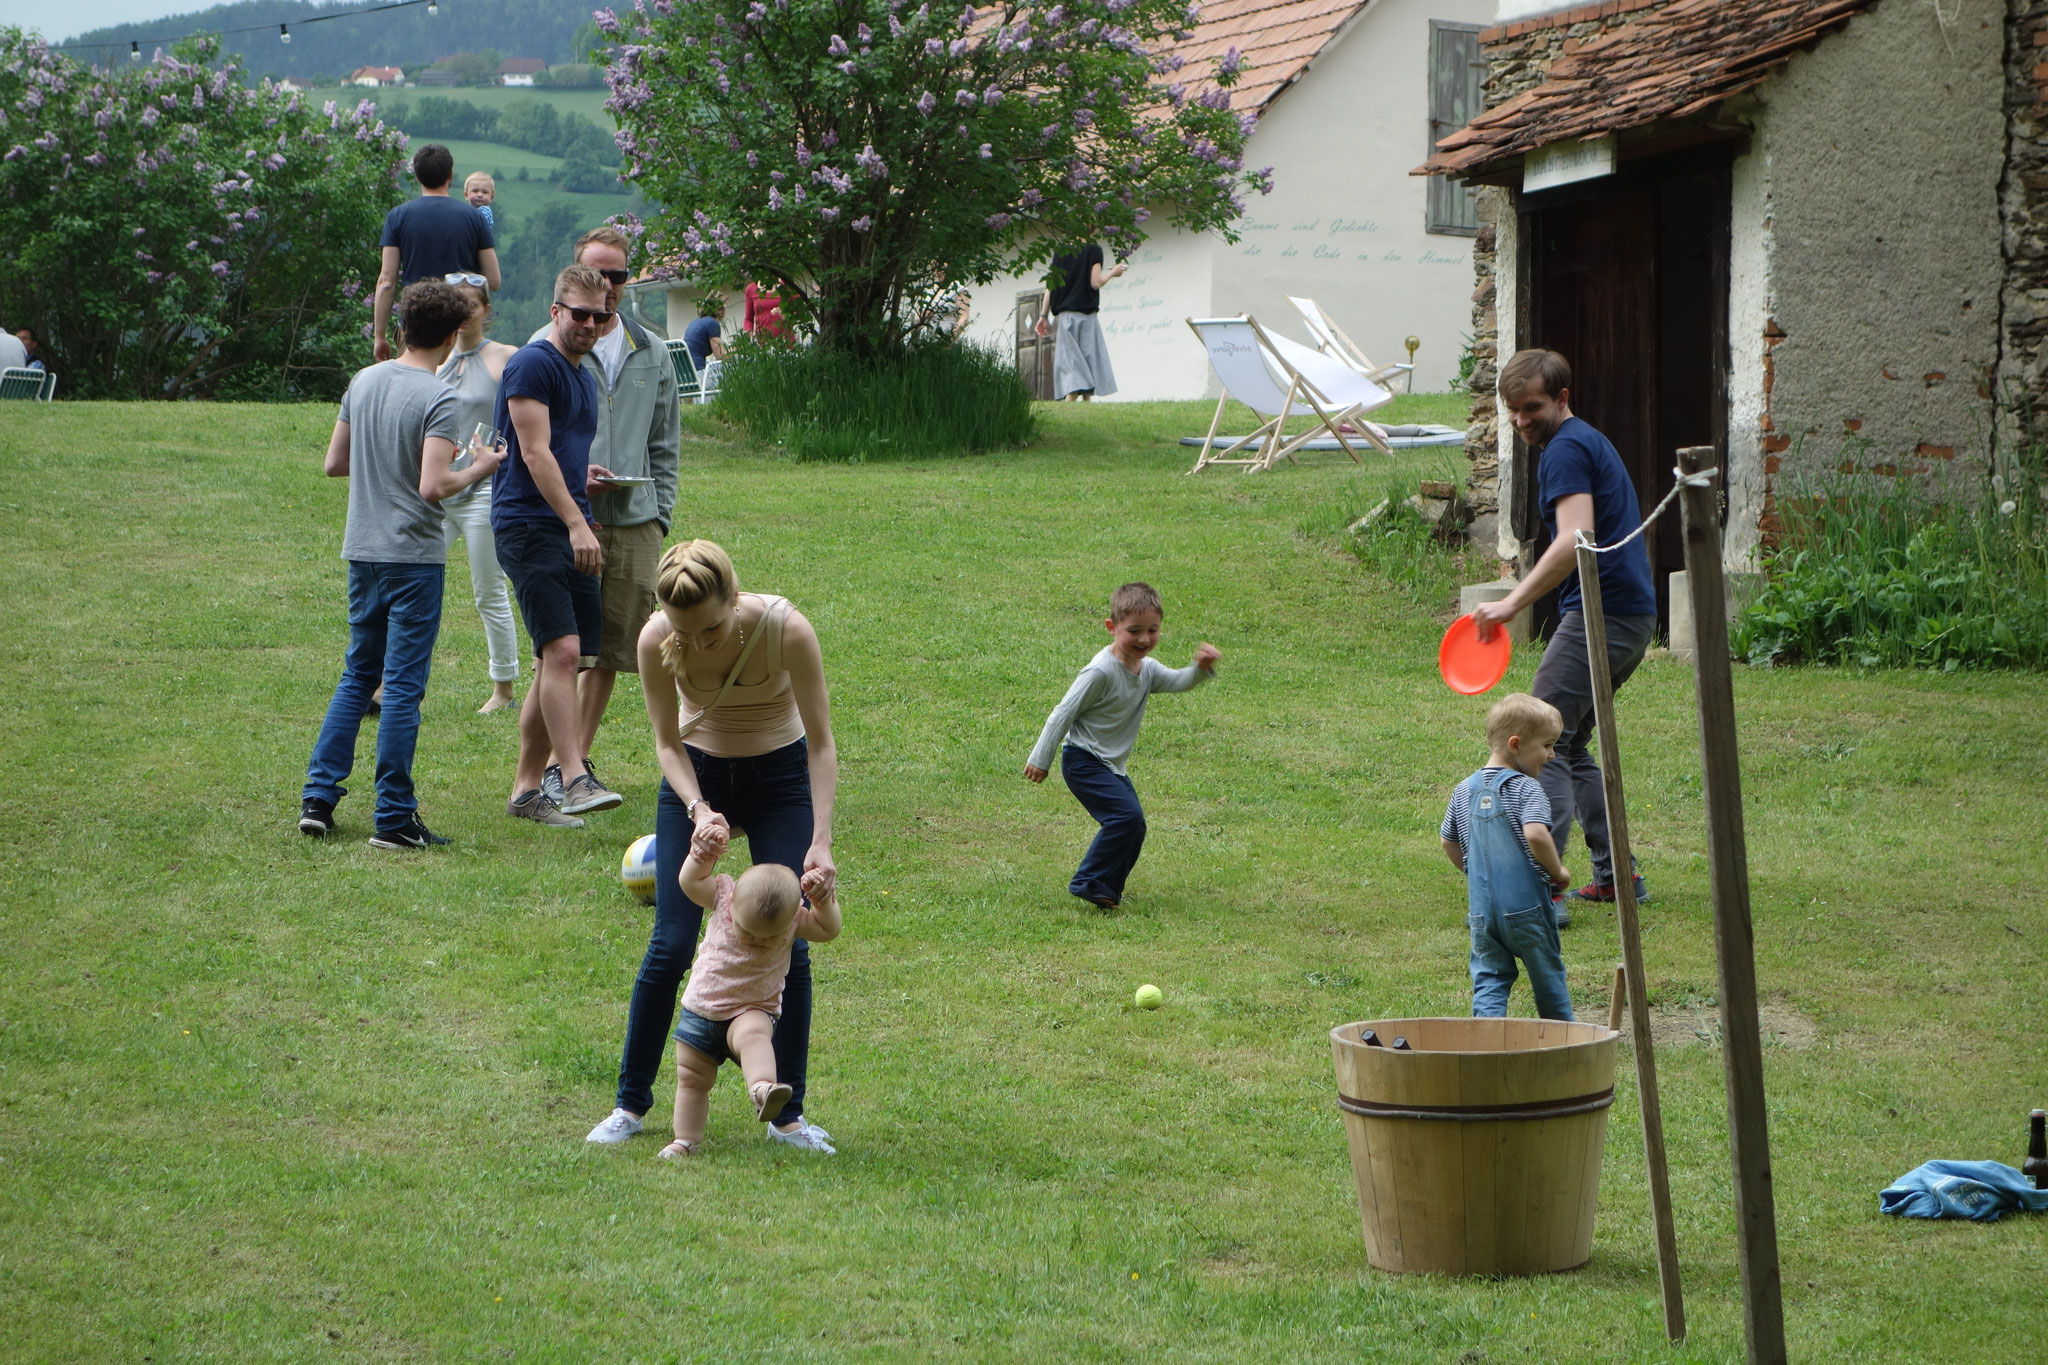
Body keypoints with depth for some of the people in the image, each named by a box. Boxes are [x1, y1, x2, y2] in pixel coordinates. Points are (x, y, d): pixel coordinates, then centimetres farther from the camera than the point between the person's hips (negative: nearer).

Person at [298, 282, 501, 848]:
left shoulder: (363, 381, 6)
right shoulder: (437, 398, -14)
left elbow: (334, 464, 12)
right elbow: (433, 487, -22)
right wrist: (480, 467, -5)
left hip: (362, 550, 7)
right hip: (414, 554, -7)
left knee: (357, 675, 17)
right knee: (403, 685, -2)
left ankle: (318, 799, 13)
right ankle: (394, 818, 0)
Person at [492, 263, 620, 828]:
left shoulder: (584, 377, 22)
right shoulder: (533, 364, -7)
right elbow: (535, 452, -15)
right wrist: (576, 523, -20)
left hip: (571, 528, 9)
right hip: (528, 526, -9)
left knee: (560, 662, 6)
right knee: (562, 650, -19)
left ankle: (526, 789, 11)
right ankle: (576, 779, -25)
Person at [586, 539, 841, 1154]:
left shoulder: (786, 630, -30)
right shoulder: (655, 641, -25)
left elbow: (821, 743, -22)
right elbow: (667, 741, -10)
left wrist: (820, 843, -30)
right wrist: (698, 809, -27)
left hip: (780, 779, -1)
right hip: (696, 776, 1)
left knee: (787, 946, -7)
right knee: (670, 946, -6)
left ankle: (786, 1112, 7)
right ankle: (630, 1103, 10)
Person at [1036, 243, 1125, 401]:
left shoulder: (1061, 250, 12)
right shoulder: (1093, 249, -4)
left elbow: (1050, 285, 10)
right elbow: (1095, 283, -10)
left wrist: (1043, 316, 12)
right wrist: (1113, 272, 8)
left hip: (1063, 315, 4)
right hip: (1085, 314, -4)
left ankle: (1070, 399, -14)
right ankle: (1087, 401, -7)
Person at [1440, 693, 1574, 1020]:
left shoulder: (1464, 790, 10)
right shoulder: (1527, 789, -12)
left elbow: (1449, 842, 18)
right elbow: (1535, 834, -27)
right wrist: (1557, 871, -11)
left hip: (1480, 908, 5)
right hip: (1526, 906, -5)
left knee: (1488, 981, 7)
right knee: (1548, 978, 12)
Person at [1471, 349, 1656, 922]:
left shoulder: (1566, 450, -11)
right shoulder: (1591, 441, 21)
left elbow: (1575, 540, -25)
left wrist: (1512, 603, -25)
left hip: (1599, 613, -10)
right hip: (1635, 616, 10)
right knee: (1572, 745, 18)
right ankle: (1616, 875, 18)